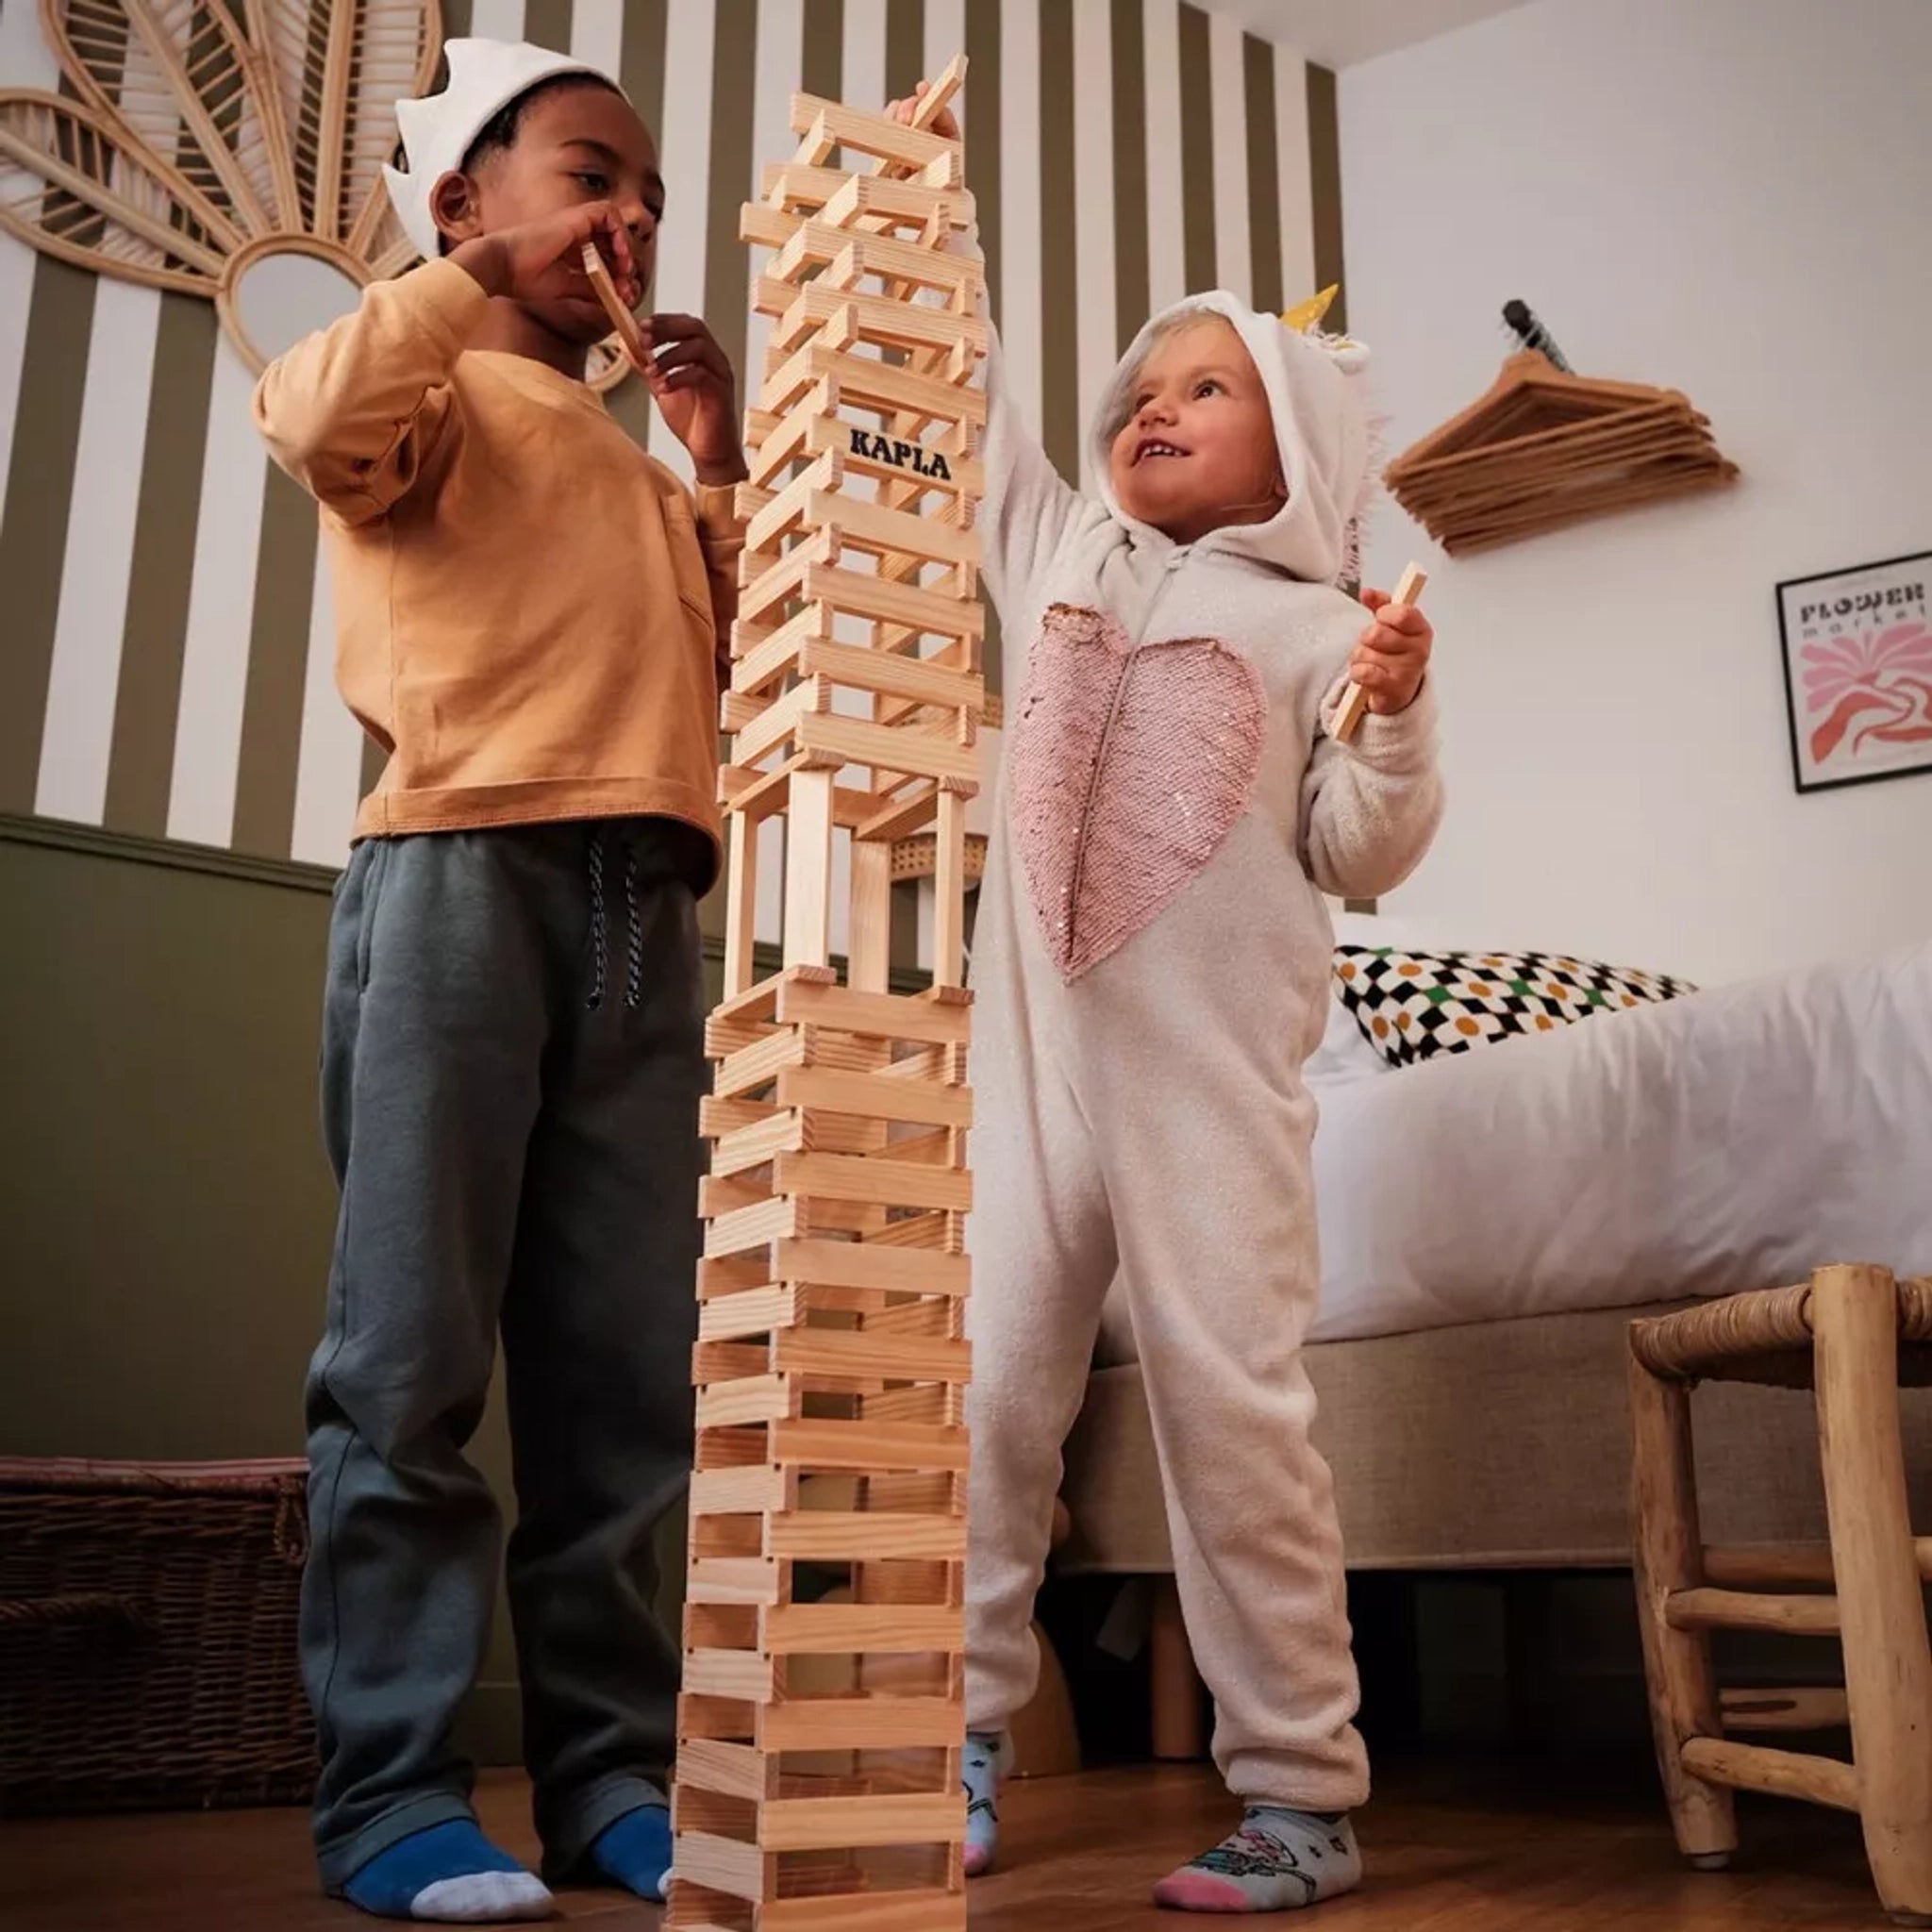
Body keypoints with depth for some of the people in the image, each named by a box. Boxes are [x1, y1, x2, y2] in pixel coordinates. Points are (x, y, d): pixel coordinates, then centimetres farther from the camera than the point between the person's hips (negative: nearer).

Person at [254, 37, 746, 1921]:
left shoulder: (642, 473, 28)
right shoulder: (437, 398, 10)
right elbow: (314, 417, -14)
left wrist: (723, 463, 17)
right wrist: (491, 273, -2)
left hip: (643, 912, 6)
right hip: (460, 870, -6)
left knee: (624, 1372, 2)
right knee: (412, 1355, -6)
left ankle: (607, 1767, 10)